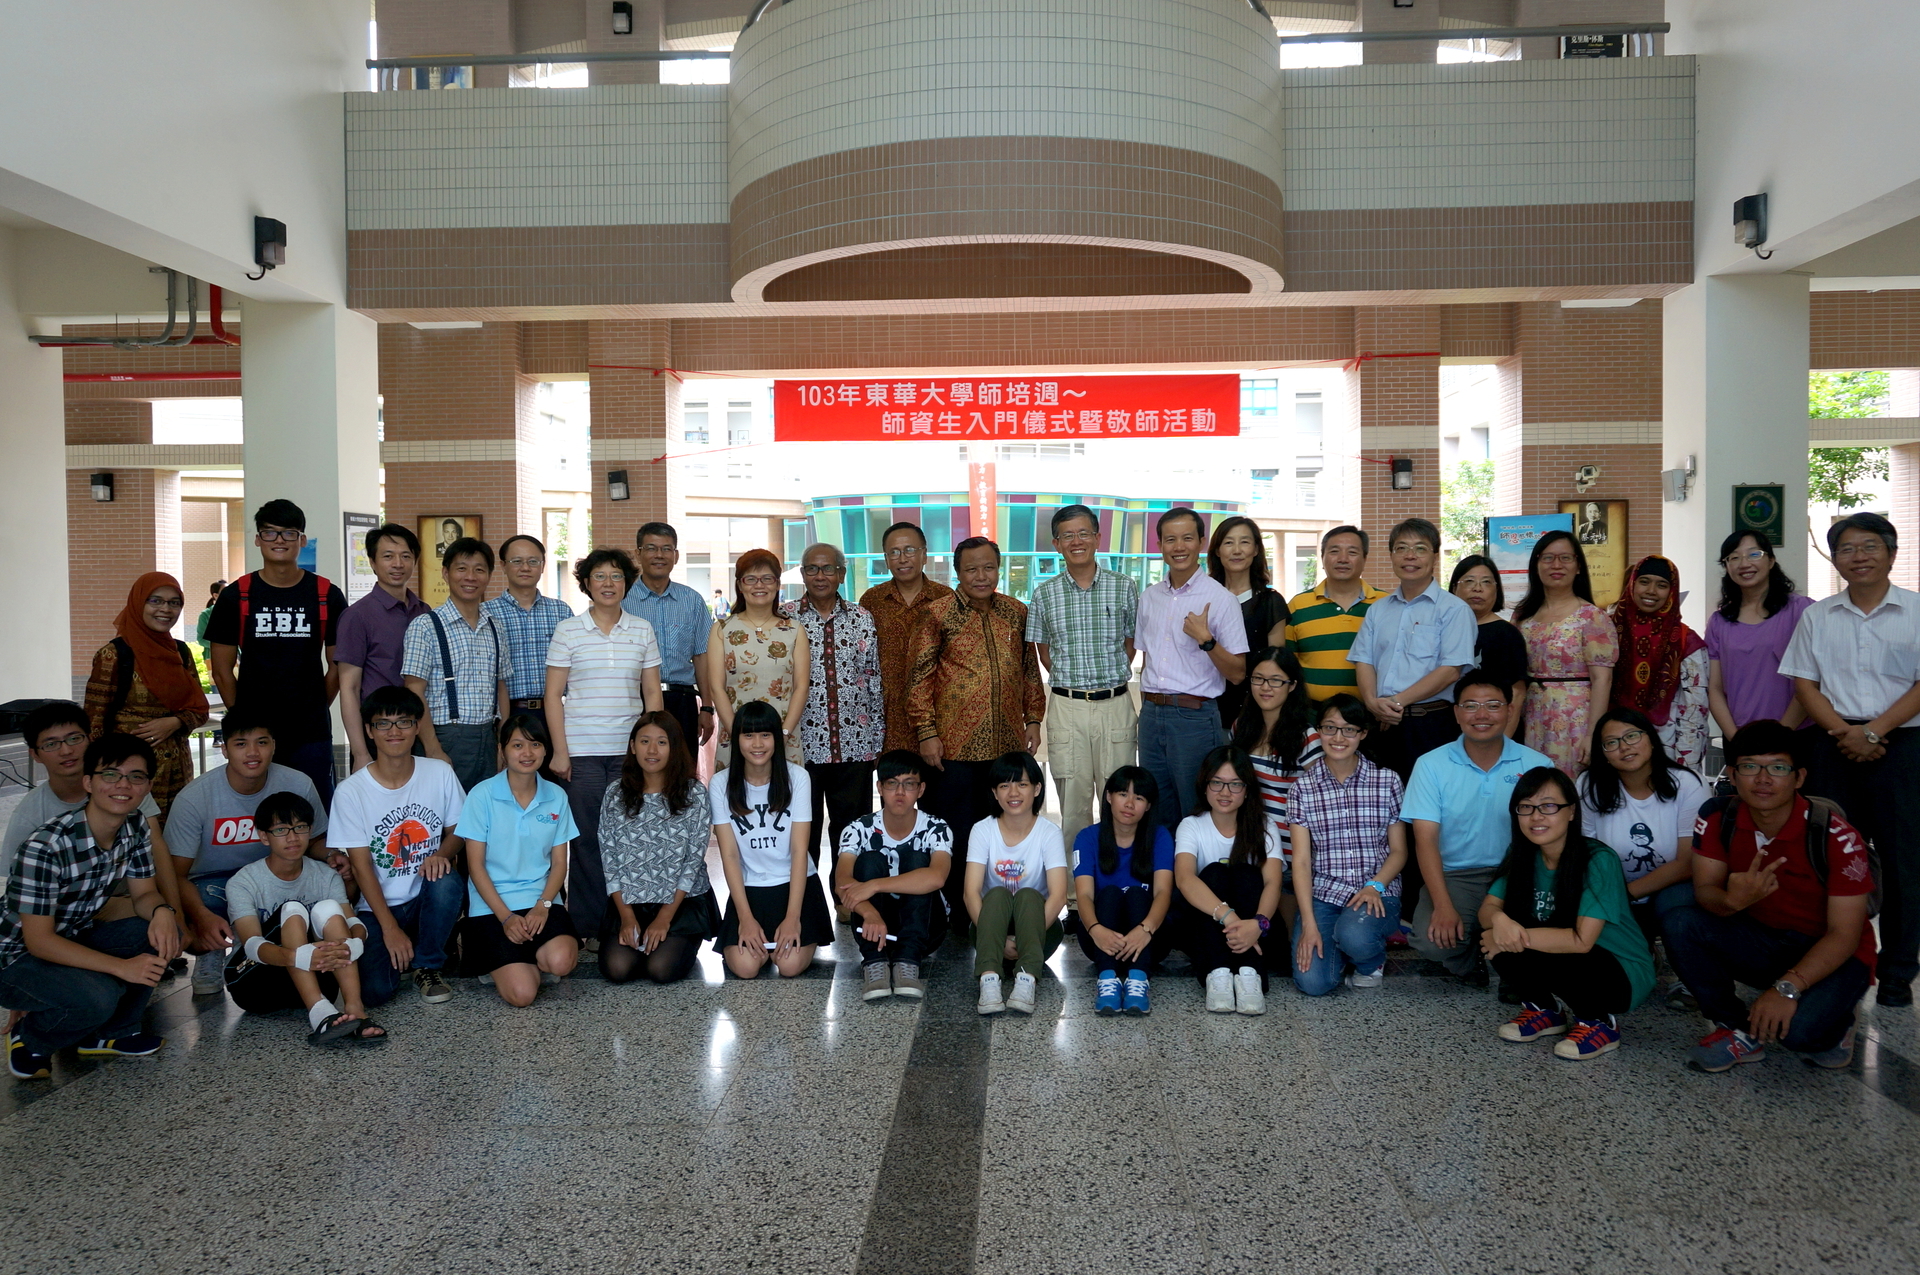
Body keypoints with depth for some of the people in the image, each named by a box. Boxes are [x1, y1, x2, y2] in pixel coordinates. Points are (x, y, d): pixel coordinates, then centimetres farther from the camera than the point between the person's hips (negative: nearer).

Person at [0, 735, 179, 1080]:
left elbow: (144, 894, 1)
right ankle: (29, 1039, 1)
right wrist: (121, 966, -33)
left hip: (76, 940, 7)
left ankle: (111, 1032, 3)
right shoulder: (46, 846, -28)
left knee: (164, 931, -18)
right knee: (98, 996, -34)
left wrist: (162, 910, -25)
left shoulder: (135, 828, -7)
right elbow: (38, 940, -26)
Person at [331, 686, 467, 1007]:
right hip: (379, 907, -1)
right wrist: (389, 928, -15)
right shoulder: (351, 792, -10)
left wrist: (442, 854, -18)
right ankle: (400, 951, 16)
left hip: (427, 898, 2)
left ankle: (428, 966, -7)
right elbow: (361, 866, -9)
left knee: (446, 881, -34)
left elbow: (457, 831, 7)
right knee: (376, 990, -23)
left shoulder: (440, 773, -4)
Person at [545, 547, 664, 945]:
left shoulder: (643, 631, 9)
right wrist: (559, 751, -5)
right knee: (587, 837, 0)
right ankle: (587, 926, 10)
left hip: (630, 750, 2)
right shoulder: (567, 631, 3)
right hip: (582, 751, -2)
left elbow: (652, 694, 11)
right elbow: (553, 695, 2)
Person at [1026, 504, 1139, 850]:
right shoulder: (1044, 594, 4)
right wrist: (1070, 681, 4)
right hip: (1066, 706, 0)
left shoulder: (1124, 587, 3)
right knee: (1073, 801, 4)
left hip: (1115, 705, 0)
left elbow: (1131, 643, 12)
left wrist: (1112, 677, 4)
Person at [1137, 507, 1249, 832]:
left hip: (1195, 717, -5)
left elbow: (1238, 673, -8)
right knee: (1156, 816, 12)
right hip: (1151, 716, 5)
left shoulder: (1220, 599, -6)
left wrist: (1205, 639, -21)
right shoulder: (1149, 598, 12)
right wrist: (1148, 711, 14)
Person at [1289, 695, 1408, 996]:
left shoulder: (1387, 781, 1)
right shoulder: (1304, 788, 2)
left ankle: (1372, 960, 4)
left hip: (1377, 892, 0)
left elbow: (1398, 851, 6)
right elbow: (1301, 861, -2)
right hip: (1323, 893, 1)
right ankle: (1338, 947, 15)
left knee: (1354, 936, -35)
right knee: (1313, 982, -20)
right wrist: (1309, 923, -13)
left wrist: (1375, 886, -14)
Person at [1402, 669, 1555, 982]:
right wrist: (1443, 906, -20)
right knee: (1431, 941, -29)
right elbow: (1425, 839, -7)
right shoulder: (1431, 765, -1)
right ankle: (1471, 965, 11)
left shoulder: (1536, 765, 0)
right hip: (1455, 877, -1)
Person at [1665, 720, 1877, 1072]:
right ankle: (1739, 1030, -5)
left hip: (1829, 956, -4)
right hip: (1761, 942, 4)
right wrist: (1731, 901, -38)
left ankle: (1833, 1021, 6)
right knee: (1680, 923, -23)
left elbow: (1843, 936, -21)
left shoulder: (1837, 837, -22)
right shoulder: (1717, 822, -10)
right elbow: (1704, 891, -12)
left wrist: (1788, 988, -35)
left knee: (1797, 1028, -33)